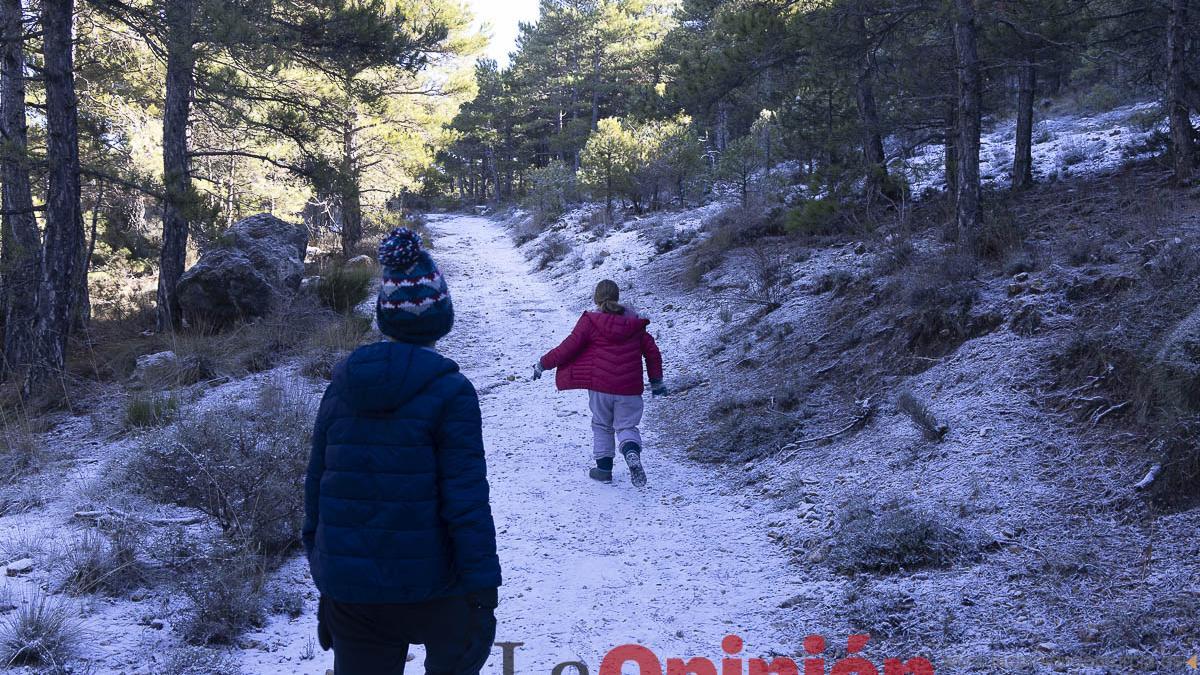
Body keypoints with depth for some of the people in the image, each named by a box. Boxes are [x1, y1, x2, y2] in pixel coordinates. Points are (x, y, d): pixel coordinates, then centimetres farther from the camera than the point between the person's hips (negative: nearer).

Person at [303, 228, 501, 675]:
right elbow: (467, 500, -16)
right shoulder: (449, 391, -13)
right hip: (428, 586, -4)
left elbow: (316, 484, 7)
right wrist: (482, 585, -10)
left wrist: (322, 567, 18)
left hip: (347, 590, 4)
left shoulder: (342, 385, 1)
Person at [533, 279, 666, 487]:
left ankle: (604, 468, 19)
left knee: (602, 425, 19)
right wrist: (657, 381, 20)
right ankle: (632, 453, -20)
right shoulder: (634, 322, 7)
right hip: (630, 388, 2)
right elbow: (652, 350, 10)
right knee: (626, 426, 10)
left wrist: (543, 364, 6)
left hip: (600, 386, -2)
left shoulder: (590, 321, -5)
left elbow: (569, 347, -6)